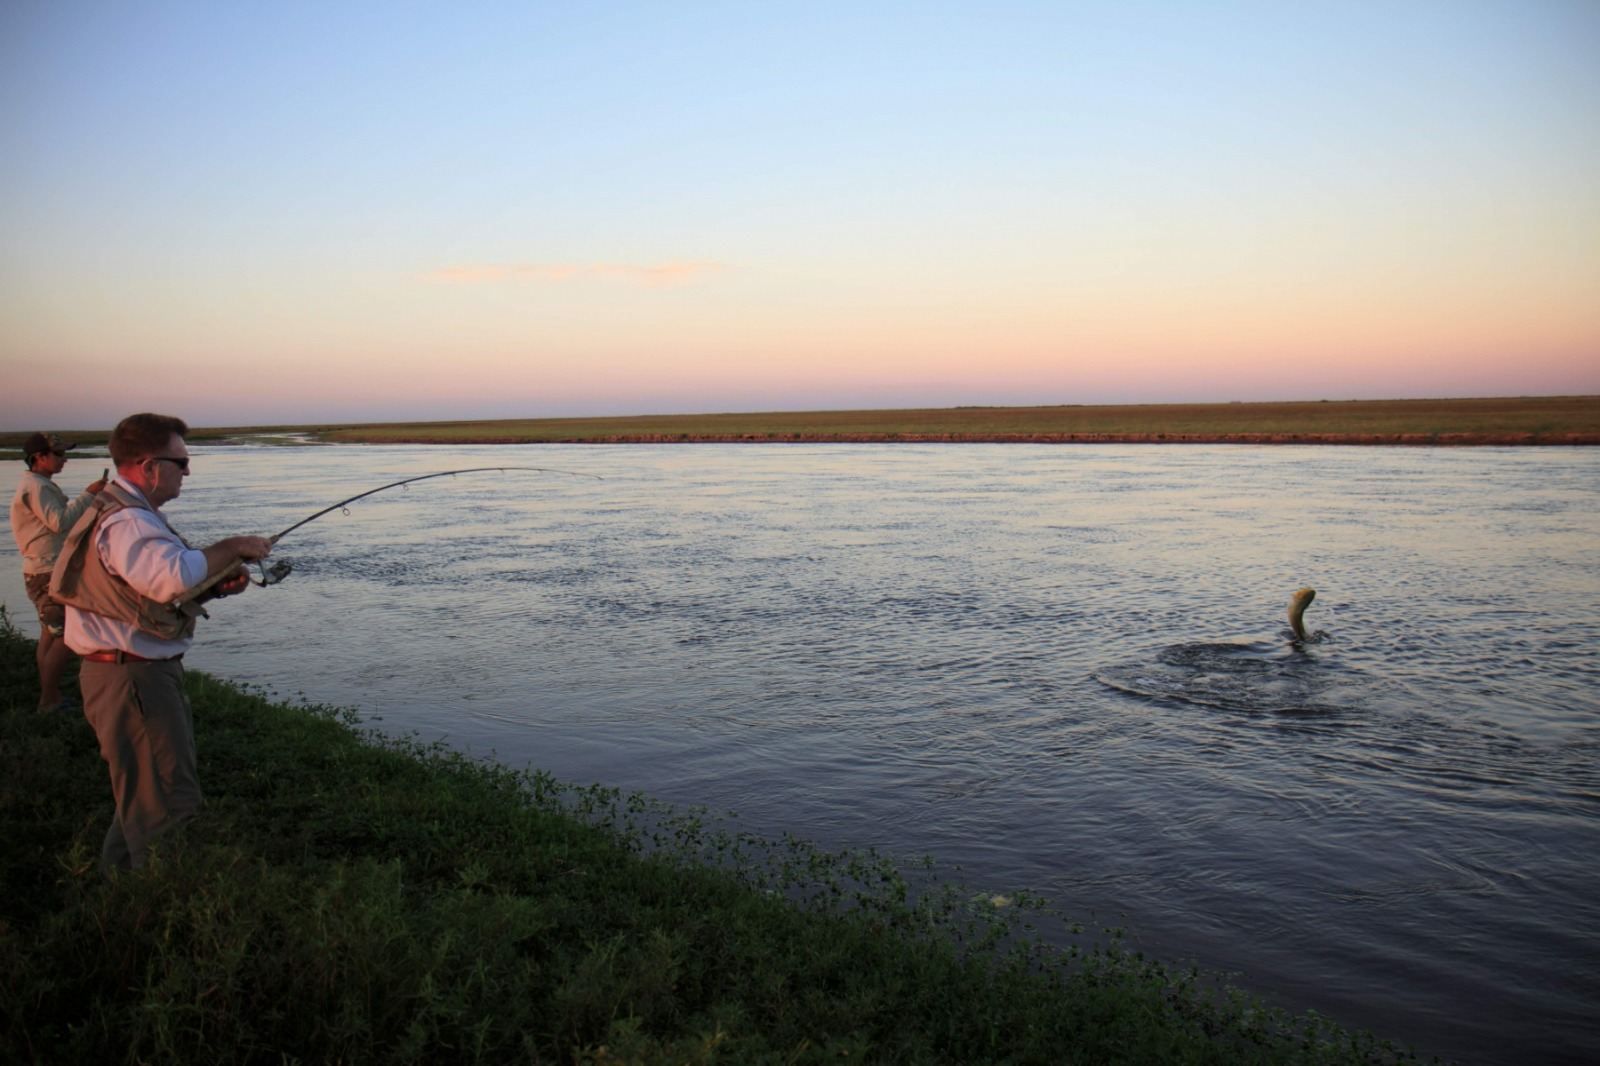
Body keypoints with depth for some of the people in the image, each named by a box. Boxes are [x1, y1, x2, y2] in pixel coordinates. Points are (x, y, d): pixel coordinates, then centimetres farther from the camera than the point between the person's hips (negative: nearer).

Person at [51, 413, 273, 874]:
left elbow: (157, 583, 21)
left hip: (145, 672, 12)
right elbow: (173, 576, -40)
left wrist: (218, 581, 3)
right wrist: (231, 547, -25)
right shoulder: (126, 523, -21)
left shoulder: (129, 514, 15)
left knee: (143, 793, 24)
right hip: (131, 679, -12)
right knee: (169, 804, -9)